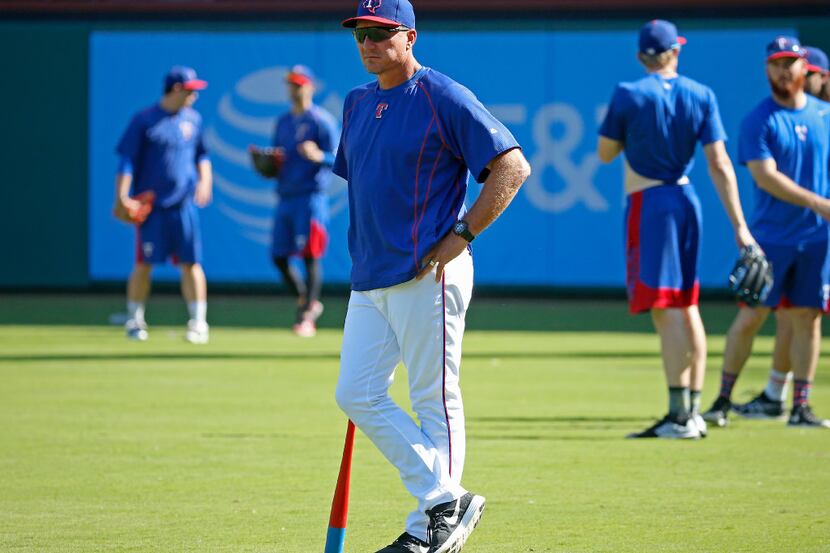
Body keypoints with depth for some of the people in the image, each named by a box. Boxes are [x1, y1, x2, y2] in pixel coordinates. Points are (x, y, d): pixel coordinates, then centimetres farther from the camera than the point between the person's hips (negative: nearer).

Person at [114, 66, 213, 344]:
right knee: (144, 264, 1)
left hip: (184, 205, 3)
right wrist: (122, 197, -14)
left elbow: (201, 154, 21)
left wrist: (205, 179, 3)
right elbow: (126, 161, -6)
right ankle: (135, 321, 13)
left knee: (191, 263, -1)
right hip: (151, 206, -3)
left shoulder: (193, 119, 10)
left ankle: (198, 322, 4)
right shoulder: (144, 120, -5)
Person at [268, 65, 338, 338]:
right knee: (279, 256, 6)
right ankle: (306, 302, 23)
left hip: (310, 197, -7)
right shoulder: (282, 123, 18)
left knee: (310, 256, -8)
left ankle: (307, 316, -6)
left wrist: (319, 156, -29)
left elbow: (336, 160, -9)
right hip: (284, 197, 7)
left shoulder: (322, 120, -3)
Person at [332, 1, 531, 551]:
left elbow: (513, 166, -12)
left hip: (428, 279, -8)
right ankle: (445, 500, 8)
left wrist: (460, 236, -15)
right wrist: (366, 256, 18)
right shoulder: (358, 103, 14)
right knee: (357, 394, 3)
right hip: (370, 282, 8)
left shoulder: (445, 99, -9)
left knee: (435, 400, -2)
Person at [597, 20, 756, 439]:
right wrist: (739, 225, -3)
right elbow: (719, 165, -2)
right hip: (686, 200, 5)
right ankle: (692, 412, 20)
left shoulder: (628, 95, -9)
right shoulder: (701, 96, 2)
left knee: (665, 309, -9)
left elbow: (605, 153, 0)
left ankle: (680, 415, -16)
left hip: (648, 204, -5)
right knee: (686, 306, 15)